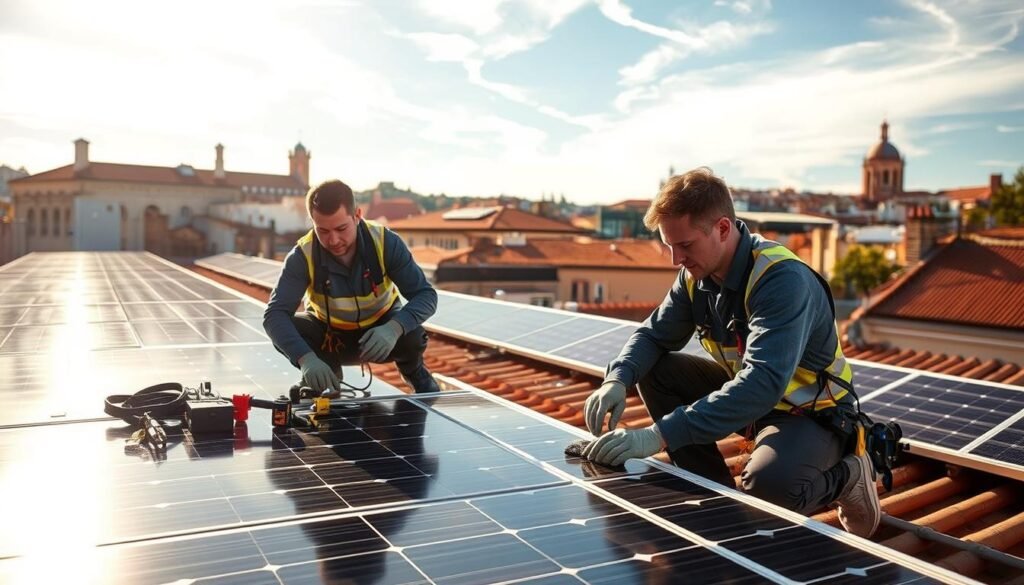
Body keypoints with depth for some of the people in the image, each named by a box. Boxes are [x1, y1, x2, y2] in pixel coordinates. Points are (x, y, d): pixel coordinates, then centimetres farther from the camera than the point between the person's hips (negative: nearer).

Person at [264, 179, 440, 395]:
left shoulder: (385, 242, -26)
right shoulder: (303, 256, -26)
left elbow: (425, 295, -27)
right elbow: (274, 314, -32)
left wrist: (394, 328, -48)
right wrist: (306, 358, -51)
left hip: (381, 326, 0)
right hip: (328, 334, 1)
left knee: (412, 336, -32)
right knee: (289, 330, -28)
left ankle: (414, 371, 6)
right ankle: (327, 374, 4)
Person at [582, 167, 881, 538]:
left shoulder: (783, 279, -30)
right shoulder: (697, 275, -6)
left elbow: (762, 385, -41)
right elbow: (653, 335, 3)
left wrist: (660, 435, -46)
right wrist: (618, 380, -21)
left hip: (812, 412, -7)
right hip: (744, 394, 8)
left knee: (766, 484, -36)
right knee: (655, 372, -7)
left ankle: (846, 477, 1)